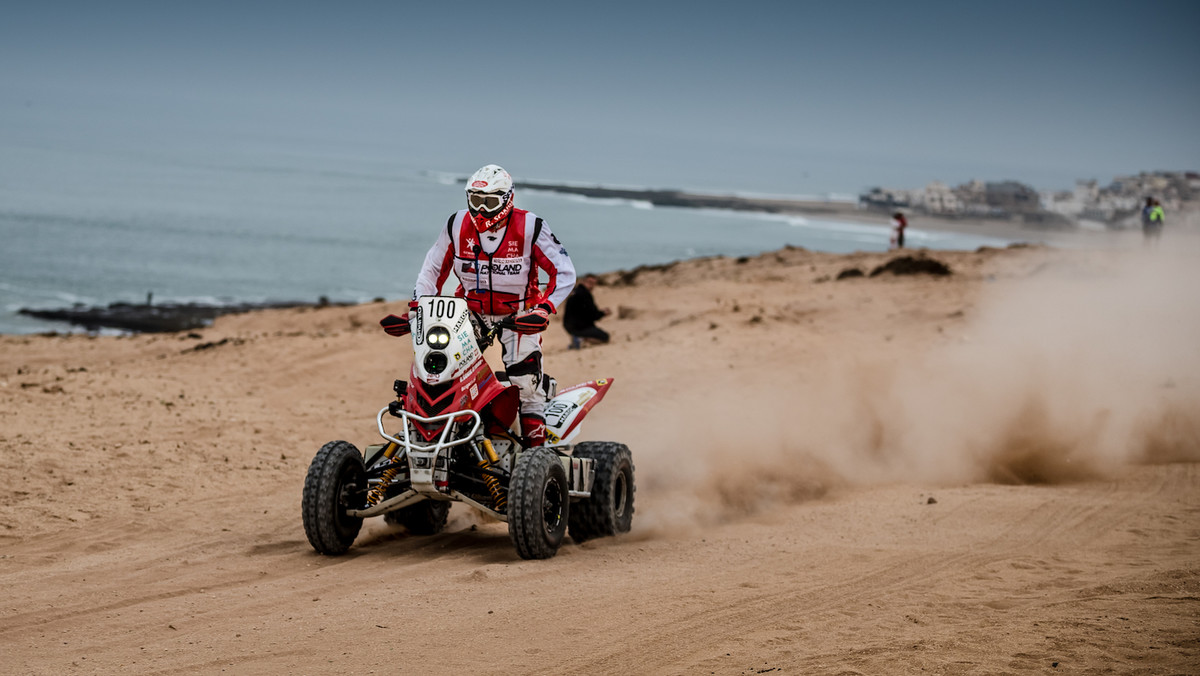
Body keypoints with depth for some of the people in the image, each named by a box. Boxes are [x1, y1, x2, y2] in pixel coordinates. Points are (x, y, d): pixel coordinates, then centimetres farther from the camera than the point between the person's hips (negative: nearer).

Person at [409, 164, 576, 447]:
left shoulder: (529, 227, -15)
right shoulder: (457, 225, -6)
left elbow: (564, 272, -12)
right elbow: (433, 269, 7)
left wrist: (545, 308, -24)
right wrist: (419, 305, -5)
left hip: (518, 313, -3)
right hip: (471, 310, 3)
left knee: (525, 380, -14)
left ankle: (536, 443, -5)